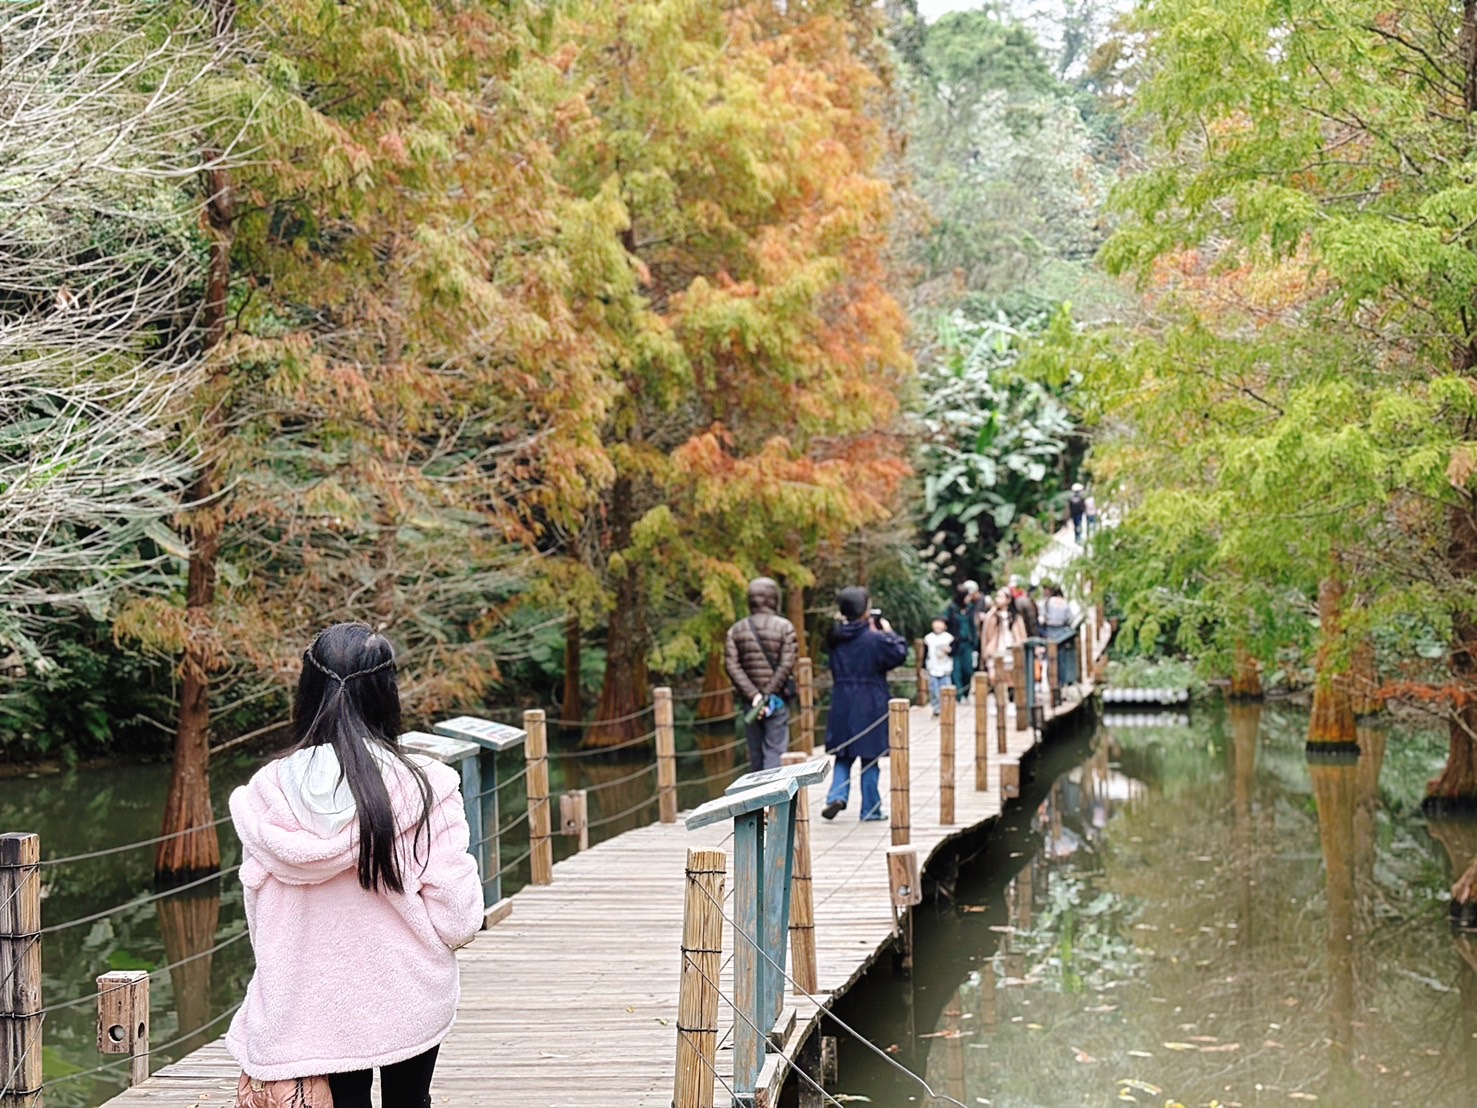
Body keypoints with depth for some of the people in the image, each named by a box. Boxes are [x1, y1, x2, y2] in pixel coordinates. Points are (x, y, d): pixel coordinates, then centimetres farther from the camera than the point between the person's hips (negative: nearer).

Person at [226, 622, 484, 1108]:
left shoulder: (267, 792, -10)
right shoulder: (425, 788, -18)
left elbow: (258, 918, -2)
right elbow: (457, 921, -16)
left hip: (314, 1007, 1)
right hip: (409, 999, -1)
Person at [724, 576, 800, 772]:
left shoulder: (736, 630, 6)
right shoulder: (784, 627, -5)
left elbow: (732, 666, -5)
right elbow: (786, 665, -14)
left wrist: (754, 695, -10)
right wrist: (769, 695, -11)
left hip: (750, 702, 3)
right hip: (777, 701, -3)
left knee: (756, 754, 12)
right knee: (774, 752, -4)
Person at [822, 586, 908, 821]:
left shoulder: (837, 638, 2)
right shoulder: (874, 639, -14)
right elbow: (900, 653, -11)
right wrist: (889, 632, 4)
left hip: (842, 706, 4)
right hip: (870, 707, -4)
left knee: (843, 756, 13)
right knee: (869, 758, 5)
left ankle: (837, 795, -8)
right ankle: (870, 809, 10)